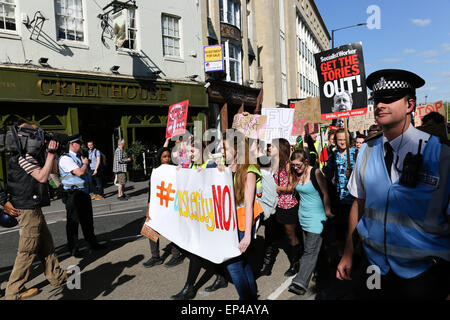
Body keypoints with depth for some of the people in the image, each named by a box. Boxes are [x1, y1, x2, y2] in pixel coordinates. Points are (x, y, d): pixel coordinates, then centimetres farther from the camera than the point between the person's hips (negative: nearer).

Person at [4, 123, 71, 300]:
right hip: (27, 210, -10)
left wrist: (49, 152, 6)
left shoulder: (33, 154, 14)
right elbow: (42, 176, -24)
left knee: (46, 244, 16)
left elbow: (53, 170, 18)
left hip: (33, 209, 10)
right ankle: (14, 291, 9)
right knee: (27, 251, -2)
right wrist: (51, 153, -20)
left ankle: (56, 276, 28)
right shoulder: (23, 155, -16)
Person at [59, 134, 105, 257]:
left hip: (84, 193, 9)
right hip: (73, 195, -8)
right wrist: (85, 163, -7)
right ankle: (73, 249, 16)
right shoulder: (66, 158, -14)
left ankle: (92, 244, 27)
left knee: (87, 220, 15)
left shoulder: (79, 157, 15)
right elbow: (80, 172, -23)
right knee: (73, 222, 3)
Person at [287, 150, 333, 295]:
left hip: (316, 217, -7)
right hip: (303, 215, 7)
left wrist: (327, 211, -5)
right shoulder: (296, 174, 5)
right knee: (307, 248, 13)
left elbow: (325, 193, -8)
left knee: (310, 251, -8)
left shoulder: (315, 173, -13)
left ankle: (300, 282, -9)